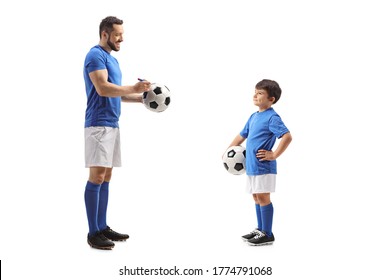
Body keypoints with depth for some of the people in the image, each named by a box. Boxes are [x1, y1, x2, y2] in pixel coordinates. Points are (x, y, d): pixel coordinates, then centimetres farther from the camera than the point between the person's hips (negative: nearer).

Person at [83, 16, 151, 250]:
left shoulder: (112, 58, 20)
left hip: (112, 124, 10)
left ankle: (102, 227, 15)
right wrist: (133, 88, -18)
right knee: (97, 176, -10)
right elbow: (103, 88, -21)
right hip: (99, 124, -10)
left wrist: (140, 97, 14)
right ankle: (93, 233, -7)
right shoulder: (96, 55, -10)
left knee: (106, 177, 10)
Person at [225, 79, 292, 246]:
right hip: (251, 165, 9)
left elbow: (287, 137, -23)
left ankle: (267, 235, 4)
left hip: (263, 166, -9)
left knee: (263, 197, -4)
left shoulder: (272, 117, -13)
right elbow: (242, 136, 26)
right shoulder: (254, 116, 14)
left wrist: (274, 155, -20)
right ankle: (260, 230, 26)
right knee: (256, 197, 15)